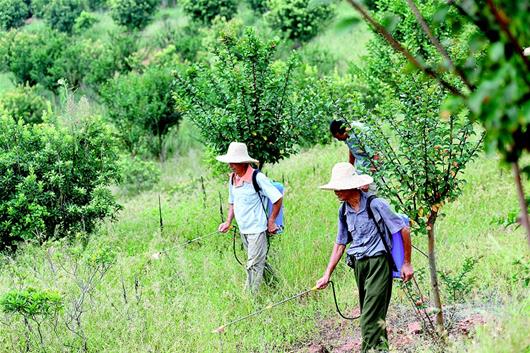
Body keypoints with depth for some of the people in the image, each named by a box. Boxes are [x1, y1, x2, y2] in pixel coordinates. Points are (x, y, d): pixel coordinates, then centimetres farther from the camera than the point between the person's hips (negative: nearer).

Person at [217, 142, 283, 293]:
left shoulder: (257, 178, -18)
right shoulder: (232, 178, 6)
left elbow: (278, 198, -15)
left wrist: (271, 221, -9)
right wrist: (228, 222, 8)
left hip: (257, 229, -8)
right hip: (243, 230, 8)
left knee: (253, 265, -7)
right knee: (260, 261, 18)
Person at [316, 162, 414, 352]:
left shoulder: (376, 205, -13)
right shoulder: (343, 210, 7)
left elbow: (404, 230, -7)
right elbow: (340, 244, 15)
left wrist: (407, 263, -4)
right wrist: (327, 275, 12)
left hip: (378, 262, -7)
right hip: (358, 264, 7)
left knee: (370, 318, -11)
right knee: (372, 315, 13)